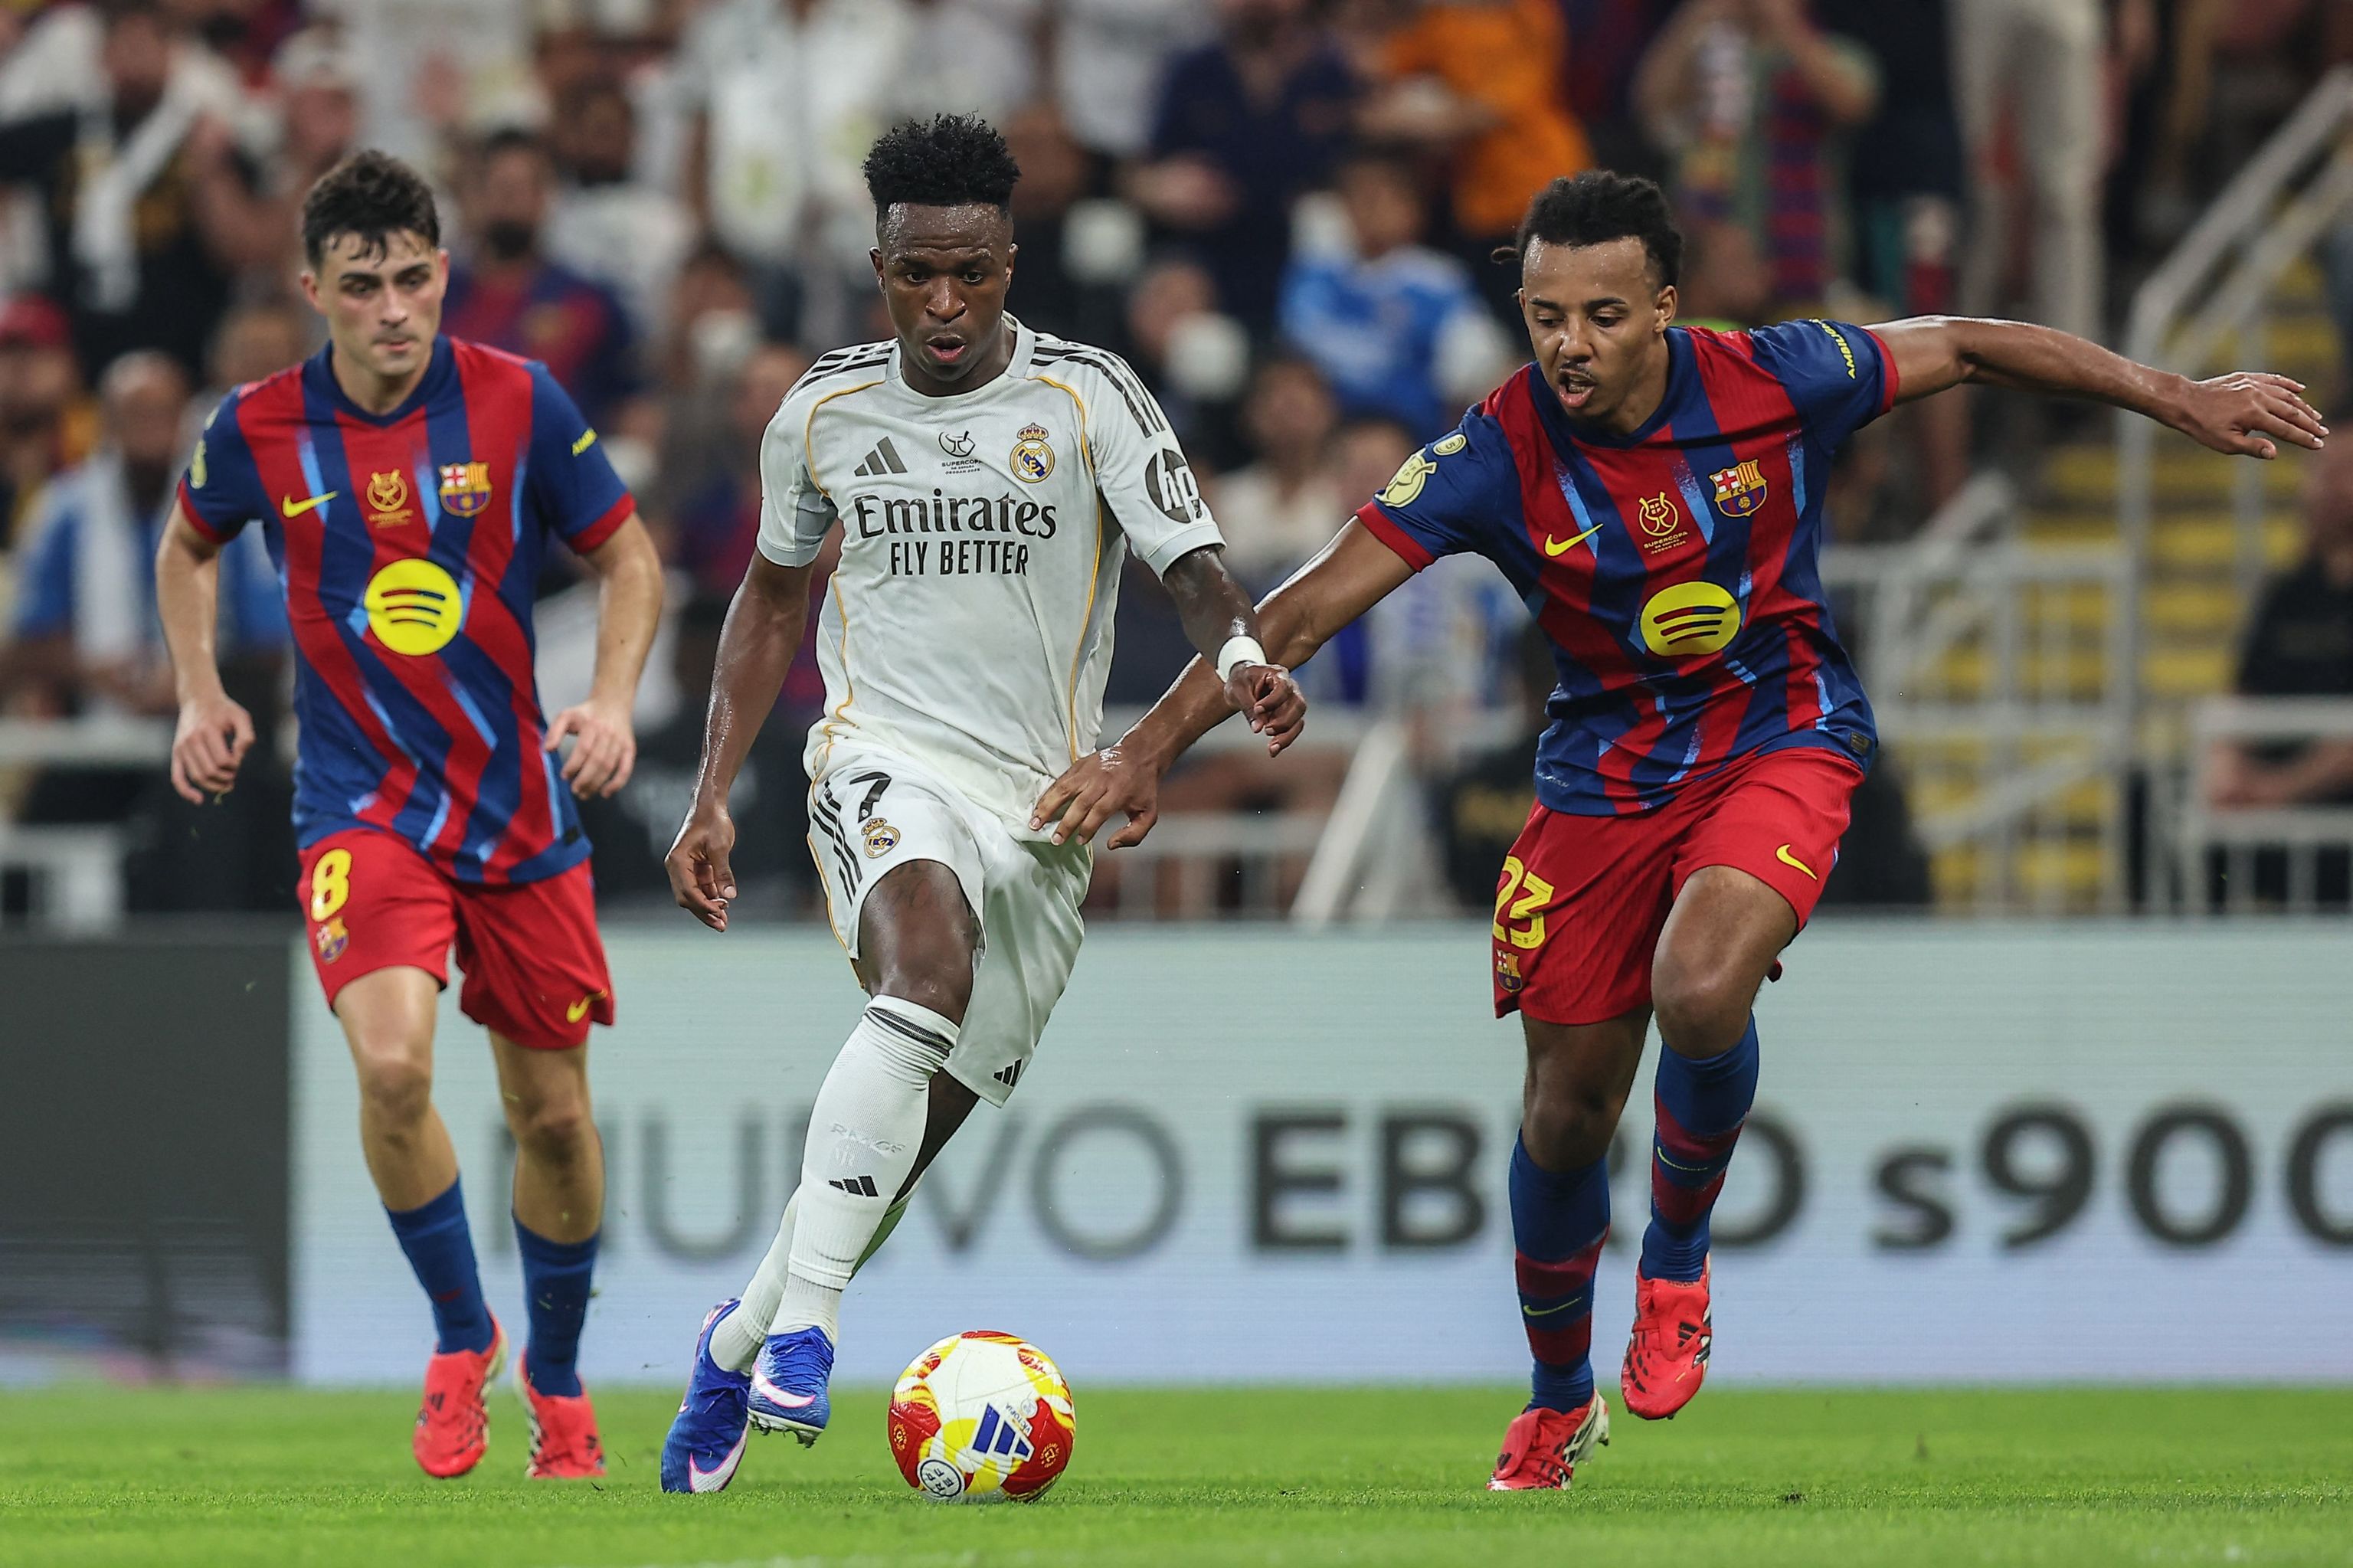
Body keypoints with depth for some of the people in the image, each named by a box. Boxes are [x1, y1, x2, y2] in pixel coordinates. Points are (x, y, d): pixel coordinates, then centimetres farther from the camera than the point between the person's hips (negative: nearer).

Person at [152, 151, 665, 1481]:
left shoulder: (518, 402, -7)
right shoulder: (259, 429, -4)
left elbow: (630, 557, 4)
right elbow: (189, 547, 17)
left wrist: (614, 699, -12)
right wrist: (202, 695, 6)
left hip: (522, 800, 1)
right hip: (362, 805, -1)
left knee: (553, 1111, 7)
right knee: (392, 1062, -24)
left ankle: (557, 1379, 31)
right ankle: (461, 1338, -1)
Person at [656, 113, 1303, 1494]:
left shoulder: (1088, 397, -4)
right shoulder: (826, 411, 4)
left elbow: (1195, 566, -10)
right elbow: (777, 594, 18)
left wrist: (1243, 653, -34)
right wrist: (713, 795, 15)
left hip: (1040, 806, 1)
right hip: (886, 762, -1)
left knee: (915, 1129, 6)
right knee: (929, 972, -34)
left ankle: (739, 1342, 33)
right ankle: (804, 1326, -37)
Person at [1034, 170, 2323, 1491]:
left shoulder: (1772, 384, -18)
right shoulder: (1500, 455, -19)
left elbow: (1962, 347, -1)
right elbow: (1310, 611, -19)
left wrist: (2180, 400, 5)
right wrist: (1149, 751, -27)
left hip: (1782, 739, -2)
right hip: (1605, 774, 2)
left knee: (1700, 993, -30)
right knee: (1568, 1108, 5)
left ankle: (1679, 1259, 1)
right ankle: (1559, 1405, 31)